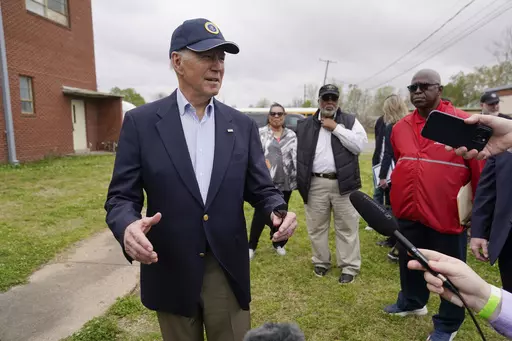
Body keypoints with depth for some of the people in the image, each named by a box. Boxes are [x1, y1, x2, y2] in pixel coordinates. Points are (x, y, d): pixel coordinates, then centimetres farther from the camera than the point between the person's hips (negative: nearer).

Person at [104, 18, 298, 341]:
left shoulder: (243, 125, 1)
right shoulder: (141, 121, -5)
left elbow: (261, 189, 3)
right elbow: (121, 197, -5)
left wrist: (279, 212, -19)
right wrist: (128, 226, -27)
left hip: (228, 271, 2)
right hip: (170, 272, -1)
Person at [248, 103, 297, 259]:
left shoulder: (291, 135, 11)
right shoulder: (260, 133, 2)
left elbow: (296, 156, 10)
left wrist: (298, 177, 3)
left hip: (286, 182, 3)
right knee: (261, 214, -3)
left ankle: (278, 243, 29)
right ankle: (251, 246, 11)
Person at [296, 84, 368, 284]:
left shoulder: (350, 121, 5)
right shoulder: (305, 125, 9)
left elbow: (359, 145, -10)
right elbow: (298, 153, 9)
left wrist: (336, 128, -11)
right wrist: (301, 181, 2)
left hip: (343, 183, -2)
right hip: (315, 184, 2)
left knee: (347, 227, 5)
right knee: (316, 226, 11)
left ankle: (350, 267, 18)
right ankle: (321, 262, 29)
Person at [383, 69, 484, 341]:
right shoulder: (400, 127, 5)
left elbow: (480, 169, -5)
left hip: (446, 214, -4)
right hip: (408, 212, 5)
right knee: (409, 262, 22)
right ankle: (412, 302, 47)